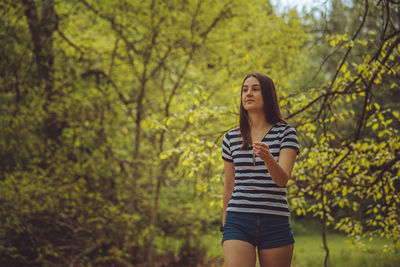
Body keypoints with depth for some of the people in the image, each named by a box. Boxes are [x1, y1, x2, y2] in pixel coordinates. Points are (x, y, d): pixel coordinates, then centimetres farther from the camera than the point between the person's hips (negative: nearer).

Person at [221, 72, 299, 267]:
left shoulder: (285, 133, 2)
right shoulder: (231, 138, 10)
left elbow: (282, 179, -12)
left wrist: (268, 158, -32)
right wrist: (225, 222, 22)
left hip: (275, 223, -1)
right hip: (238, 221, 1)